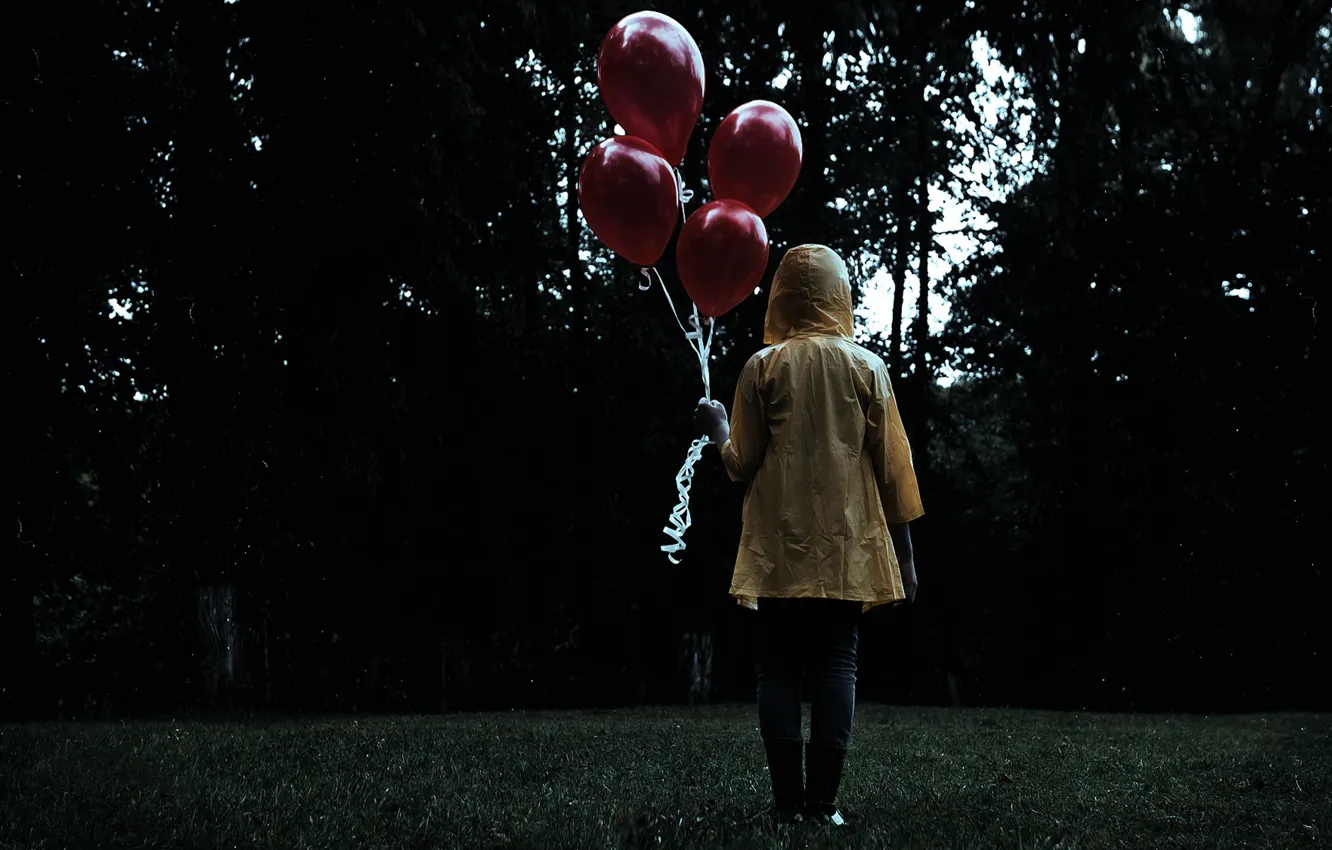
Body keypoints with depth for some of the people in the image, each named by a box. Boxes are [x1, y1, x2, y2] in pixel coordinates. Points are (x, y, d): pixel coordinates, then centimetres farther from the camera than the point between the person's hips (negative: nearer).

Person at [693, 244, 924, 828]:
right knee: (836, 665, 3)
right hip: (846, 549, 0)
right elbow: (892, 467, 2)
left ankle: (788, 804, 2)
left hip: (779, 550, 0)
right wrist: (903, 551, 7)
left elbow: (742, 465, 1)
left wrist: (717, 431, 22)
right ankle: (823, 804, -2)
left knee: (779, 668, 5)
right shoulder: (866, 367, 2)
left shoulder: (762, 367, 0)